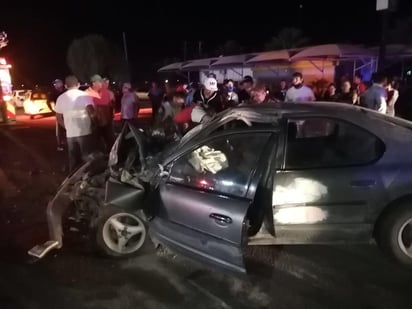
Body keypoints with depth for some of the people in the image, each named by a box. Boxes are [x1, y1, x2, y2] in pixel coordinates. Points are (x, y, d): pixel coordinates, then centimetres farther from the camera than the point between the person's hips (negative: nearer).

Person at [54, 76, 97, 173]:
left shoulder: (61, 98, 8)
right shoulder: (84, 95, -7)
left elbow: (59, 117, 13)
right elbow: (91, 112, -20)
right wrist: (93, 123, -2)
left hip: (70, 134, 5)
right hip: (85, 132, -4)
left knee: (73, 160, 14)